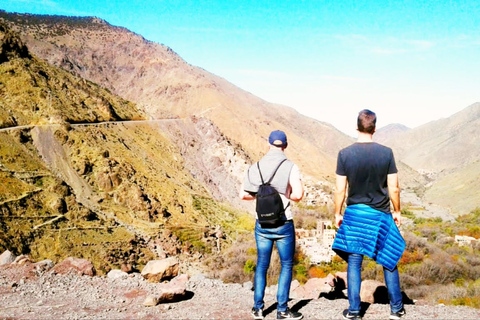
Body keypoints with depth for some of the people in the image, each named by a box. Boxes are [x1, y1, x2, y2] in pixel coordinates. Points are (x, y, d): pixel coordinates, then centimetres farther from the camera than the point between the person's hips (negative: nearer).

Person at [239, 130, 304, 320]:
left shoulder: (255, 167, 0)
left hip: (262, 224, 4)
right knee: (286, 265, 10)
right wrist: (286, 196, 3)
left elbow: (243, 195, 1)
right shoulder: (290, 167, -10)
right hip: (283, 225, -3)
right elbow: (298, 195, -18)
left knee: (262, 265, 16)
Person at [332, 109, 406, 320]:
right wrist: (397, 211, 10)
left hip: (354, 215, 0)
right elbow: (394, 188, -4)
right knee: (389, 261, 13)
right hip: (380, 215, 0)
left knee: (354, 263, 9)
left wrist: (337, 213, 8)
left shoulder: (344, 154, -8)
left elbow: (340, 189, -4)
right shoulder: (386, 153, -8)